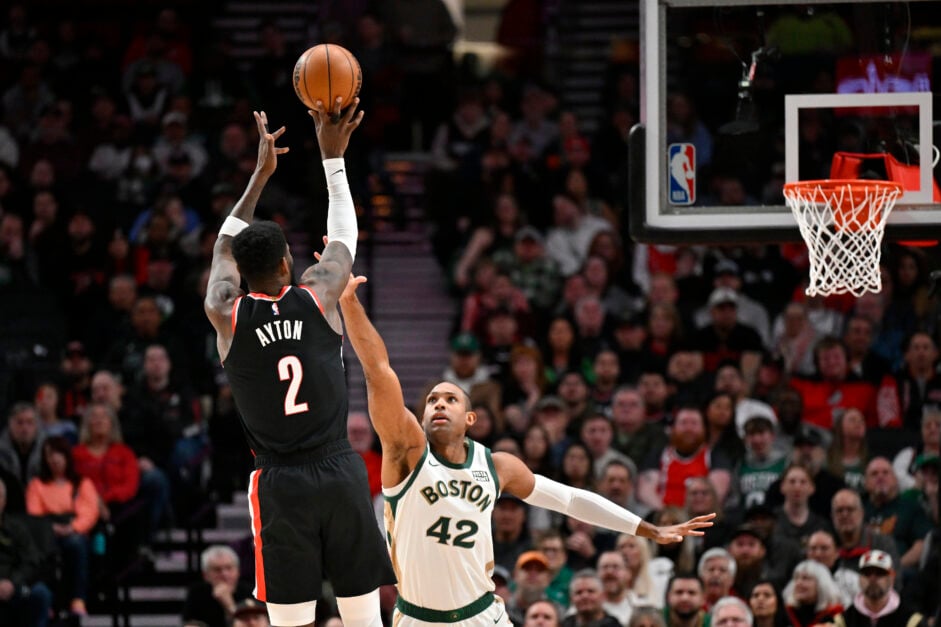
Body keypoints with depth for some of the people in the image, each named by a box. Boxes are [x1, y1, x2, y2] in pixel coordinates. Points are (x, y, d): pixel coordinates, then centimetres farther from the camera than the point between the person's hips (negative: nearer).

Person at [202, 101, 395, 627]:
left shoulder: (227, 314, -1)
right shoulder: (317, 298, -3)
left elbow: (226, 247, 20)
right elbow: (345, 235, 17)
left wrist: (262, 173, 29)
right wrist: (333, 157, 26)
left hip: (281, 485, 0)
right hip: (341, 475, 0)